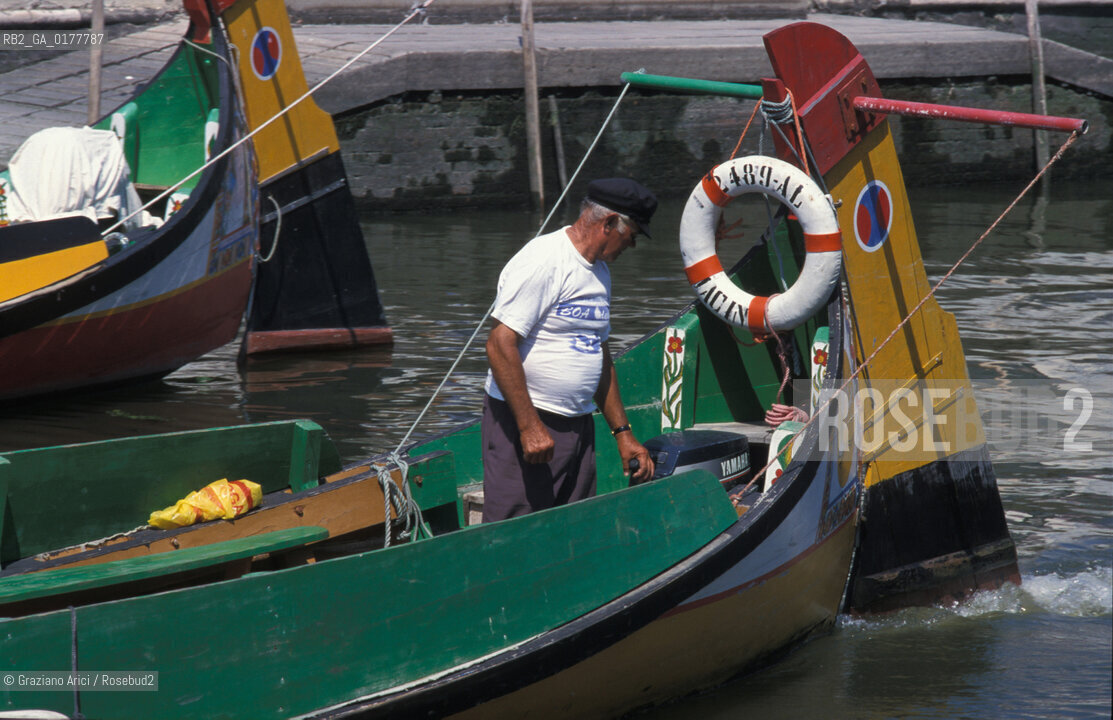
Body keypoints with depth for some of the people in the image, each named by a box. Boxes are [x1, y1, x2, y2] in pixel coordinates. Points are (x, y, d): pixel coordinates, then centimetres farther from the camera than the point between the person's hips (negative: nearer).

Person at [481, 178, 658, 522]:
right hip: (524, 421, -9)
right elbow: (500, 345, -19)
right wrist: (529, 426, -22)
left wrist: (622, 432, 21)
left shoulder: (599, 271, 17)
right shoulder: (542, 261, -13)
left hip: (578, 426, 9)